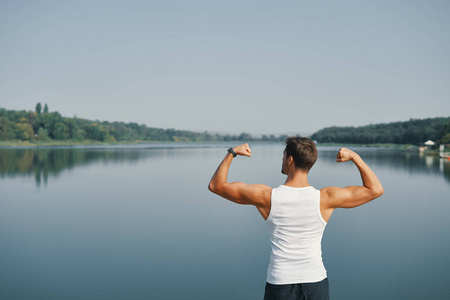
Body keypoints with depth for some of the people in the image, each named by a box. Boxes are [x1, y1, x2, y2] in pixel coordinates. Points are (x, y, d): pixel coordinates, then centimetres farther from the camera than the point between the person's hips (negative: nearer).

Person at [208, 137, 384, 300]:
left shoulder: (266, 197, -14)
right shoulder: (324, 199, -13)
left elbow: (216, 185, -3)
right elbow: (375, 190, -1)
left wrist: (232, 153, 5)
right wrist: (354, 157, 3)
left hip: (280, 284, 0)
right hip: (316, 282, 1)